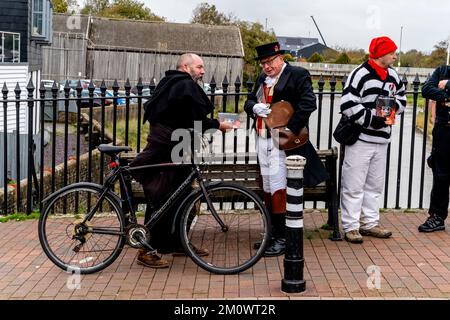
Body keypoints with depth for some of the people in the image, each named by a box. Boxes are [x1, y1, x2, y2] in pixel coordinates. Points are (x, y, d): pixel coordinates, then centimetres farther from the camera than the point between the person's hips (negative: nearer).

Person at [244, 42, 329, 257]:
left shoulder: (297, 75, -7)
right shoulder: (262, 79, 17)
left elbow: (308, 103, -18)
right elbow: (249, 102, 19)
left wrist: (290, 129, -24)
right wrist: (255, 107, -6)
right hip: (263, 140, 8)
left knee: (279, 189, -9)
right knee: (268, 189, 14)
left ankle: (282, 239, -3)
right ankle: (272, 233, 24)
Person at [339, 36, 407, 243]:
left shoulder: (393, 76, 12)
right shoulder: (361, 74, -12)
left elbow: (402, 98, 24)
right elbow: (347, 104, -18)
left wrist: (394, 105, 1)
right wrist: (370, 119, -19)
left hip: (381, 140, 8)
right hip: (360, 138, -8)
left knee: (375, 185, 15)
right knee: (354, 185, -3)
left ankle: (370, 224, 26)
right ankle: (350, 227, 5)